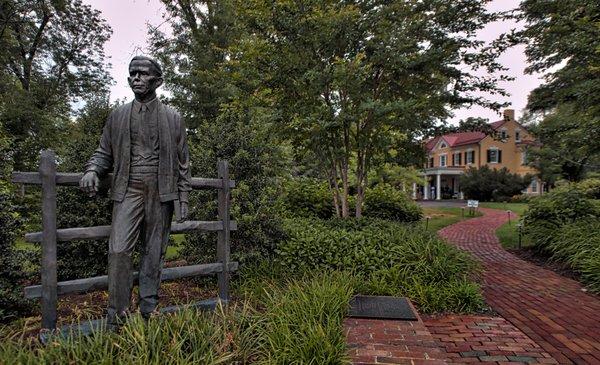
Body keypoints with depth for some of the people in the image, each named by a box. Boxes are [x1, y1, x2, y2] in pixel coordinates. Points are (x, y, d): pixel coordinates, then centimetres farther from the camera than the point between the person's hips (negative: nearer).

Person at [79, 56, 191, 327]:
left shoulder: (172, 118, 8)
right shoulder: (118, 116, 13)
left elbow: (182, 162, 8)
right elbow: (104, 152, 16)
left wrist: (183, 199, 2)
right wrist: (93, 170, -7)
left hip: (161, 192, 0)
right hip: (128, 190, 1)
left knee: (154, 252, 5)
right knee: (118, 250, -9)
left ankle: (148, 309, 17)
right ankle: (117, 315, 3)